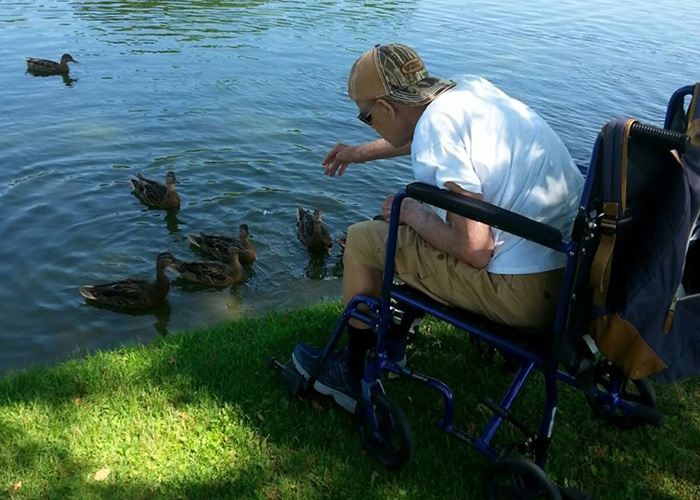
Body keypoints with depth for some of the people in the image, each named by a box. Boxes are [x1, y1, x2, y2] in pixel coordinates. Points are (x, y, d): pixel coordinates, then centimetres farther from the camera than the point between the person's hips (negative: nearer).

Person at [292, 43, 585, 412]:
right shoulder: (472, 87, 9)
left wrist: (410, 212, -3)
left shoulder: (436, 127, -16)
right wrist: (364, 152, 45)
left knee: (363, 239, 2)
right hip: (575, 260, 9)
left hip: (525, 292, -9)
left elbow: (475, 250, -20)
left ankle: (353, 375, 21)